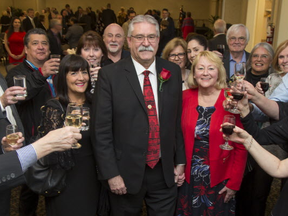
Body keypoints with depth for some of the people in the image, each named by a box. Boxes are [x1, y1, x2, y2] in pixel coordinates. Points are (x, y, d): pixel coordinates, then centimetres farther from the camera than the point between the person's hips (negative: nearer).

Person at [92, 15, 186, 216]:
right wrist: (111, 174, -11)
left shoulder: (172, 72, 1)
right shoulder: (110, 75, -10)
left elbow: (178, 120, 6)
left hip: (166, 172, 3)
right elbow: (101, 130, -10)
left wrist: (180, 161, 8)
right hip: (127, 173, -2)